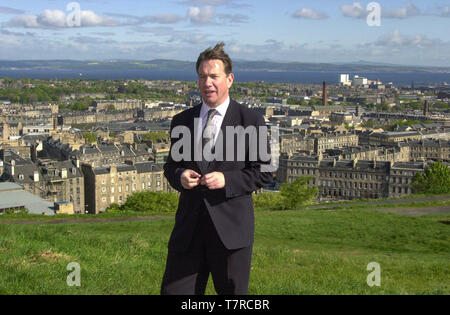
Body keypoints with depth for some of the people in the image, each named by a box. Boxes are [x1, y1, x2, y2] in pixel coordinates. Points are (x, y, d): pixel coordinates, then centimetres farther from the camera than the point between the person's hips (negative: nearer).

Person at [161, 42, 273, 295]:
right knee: (174, 291, 3)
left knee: (234, 294, 9)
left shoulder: (251, 121, 0)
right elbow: (171, 166, 18)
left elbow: (264, 172, -2)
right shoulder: (182, 121, 11)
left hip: (231, 226, -3)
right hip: (188, 226, 3)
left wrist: (227, 179, -17)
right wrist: (180, 176, -6)